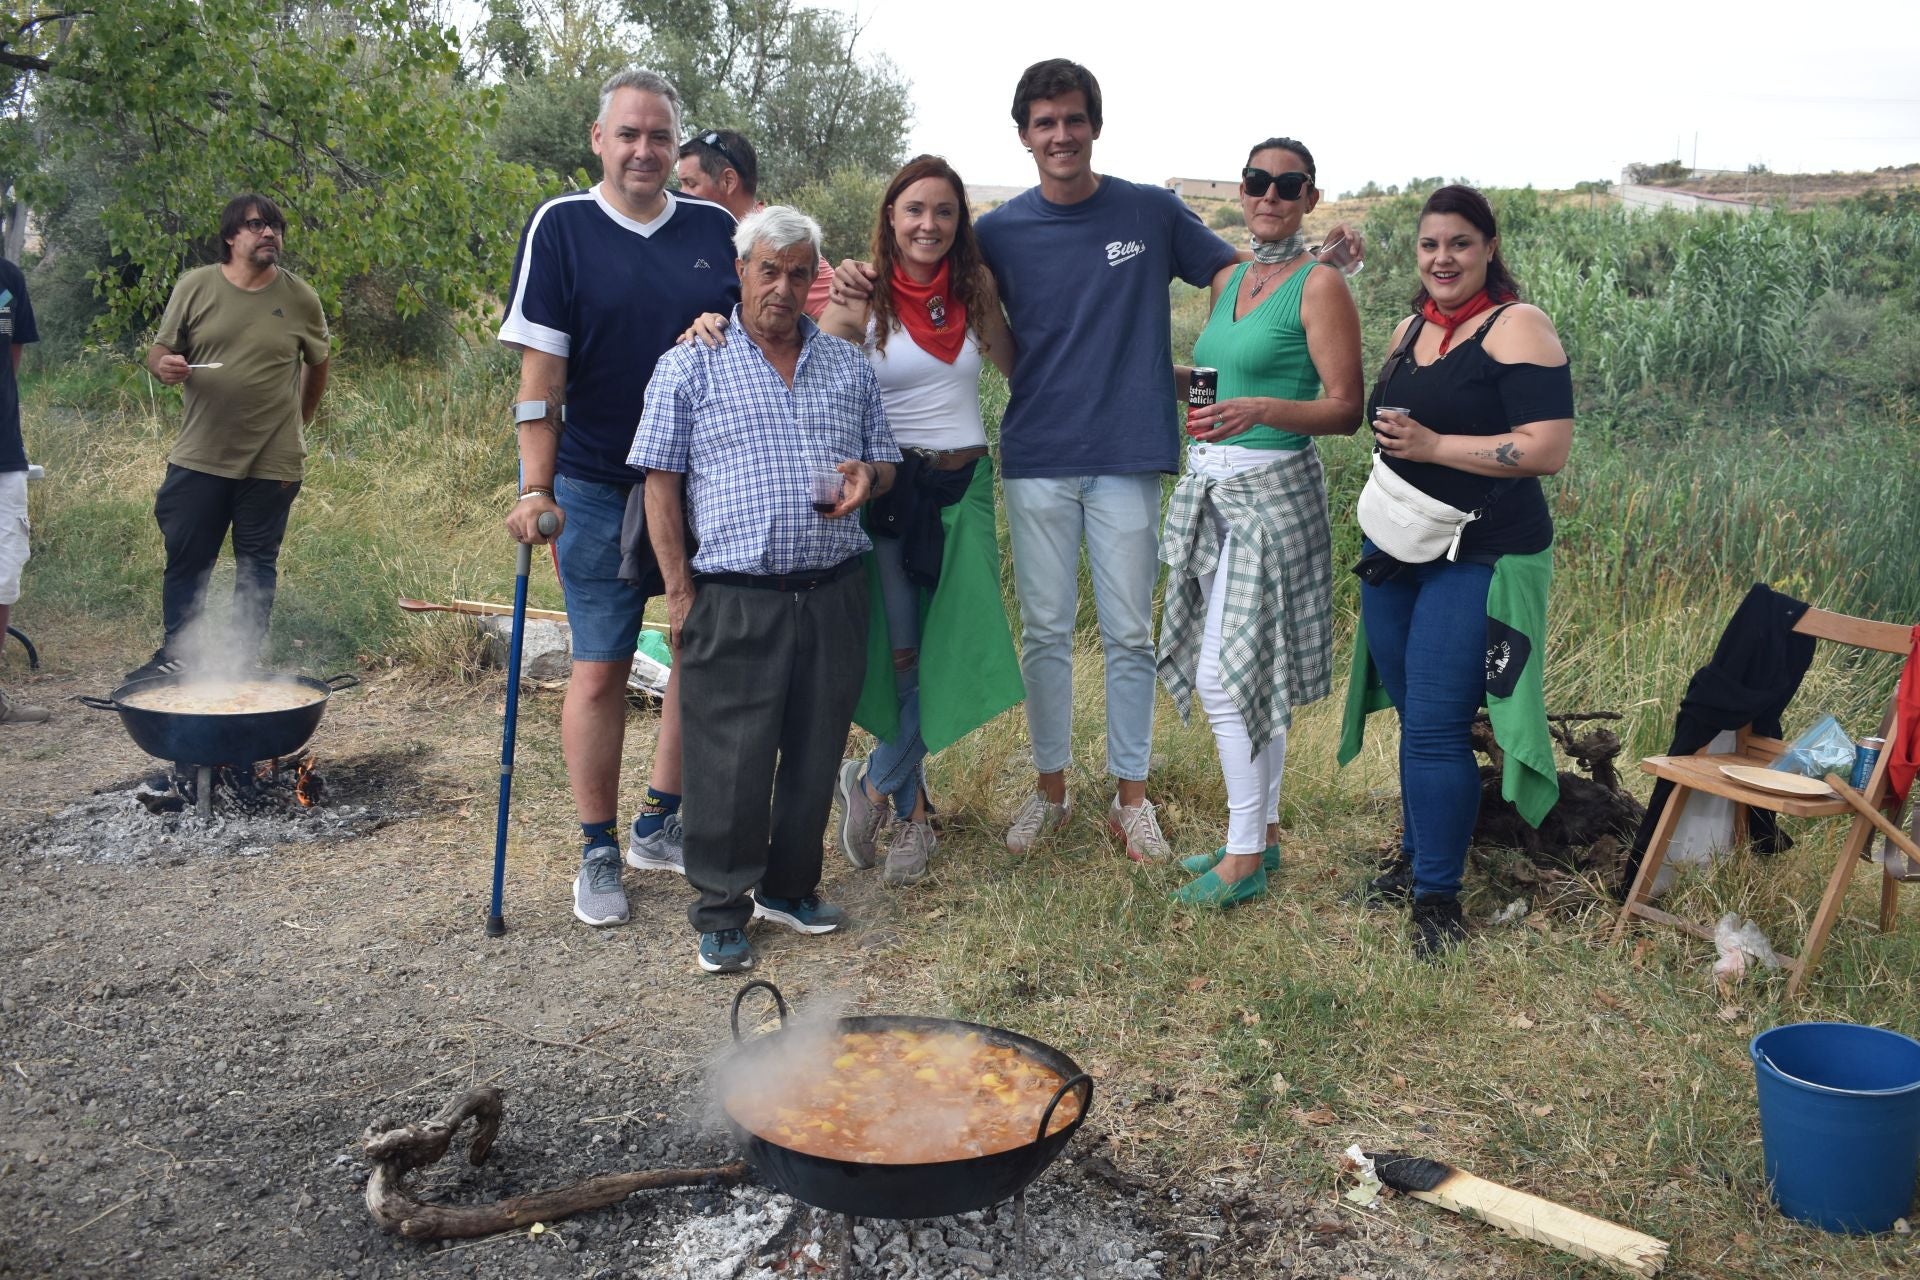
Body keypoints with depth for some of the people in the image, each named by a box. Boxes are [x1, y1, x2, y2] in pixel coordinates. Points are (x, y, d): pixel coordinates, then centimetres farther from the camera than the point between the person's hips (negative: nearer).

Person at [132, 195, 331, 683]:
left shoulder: (301, 298, 0)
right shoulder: (195, 286, 0)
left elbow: (317, 366, 13)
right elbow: (159, 351, 7)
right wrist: (165, 366, -16)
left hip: (272, 461, -1)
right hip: (199, 458, 1)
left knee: (257, 565, 8)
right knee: (185, 560, 9)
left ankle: (243, 660, 20)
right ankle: (174, 655, 24)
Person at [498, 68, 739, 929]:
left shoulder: (717, 230, 6)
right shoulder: (561, 227, -2)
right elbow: (540, 372, -7)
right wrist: (535, 488, -14)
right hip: (600, 489, -4)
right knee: (600, 670, 0)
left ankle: (662, 825, 25)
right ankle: (598, 851, 13)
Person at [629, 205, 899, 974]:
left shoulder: (849, 369, 15)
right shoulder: (690, 365, 3)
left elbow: (886, 460, 22)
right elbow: (660, 481, 0)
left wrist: (868, 476, -4)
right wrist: (679, 592, -6)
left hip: (832, 594, 4)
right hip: (735, 601, -4)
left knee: (816, 753, 10)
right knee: (730, 762, -2)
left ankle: (789, 887, 28)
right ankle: (722, 911, 13)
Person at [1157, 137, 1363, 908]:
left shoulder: (1320, 285, -9)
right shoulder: (1230, 280, 13)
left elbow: (1344, 410, -13)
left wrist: (1260, 410, -28)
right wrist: (1172, 374, 7)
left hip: (1270, 490, -8)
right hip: (1211, 486, 8)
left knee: (1231, 671, -8)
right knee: (1244, 670, 13)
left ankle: (1246, 858, 4)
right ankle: (1261, 830, 25)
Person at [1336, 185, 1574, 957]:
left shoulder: (1516, 327, -10)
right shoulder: (1410, 330, 13)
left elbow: (1548, 450, -19)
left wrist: (1432, 445, -19)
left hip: (1477, 560, -7)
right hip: (1395, 552, 7)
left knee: (1436, 727, -8)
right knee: (1413, 718, 14)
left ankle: (1439, 896, 4)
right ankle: (1416, 858, 30)